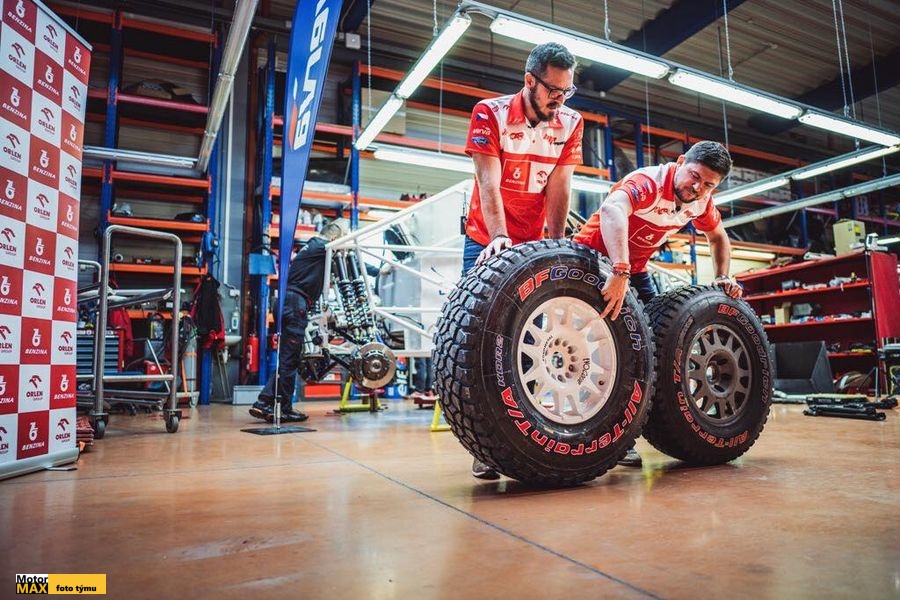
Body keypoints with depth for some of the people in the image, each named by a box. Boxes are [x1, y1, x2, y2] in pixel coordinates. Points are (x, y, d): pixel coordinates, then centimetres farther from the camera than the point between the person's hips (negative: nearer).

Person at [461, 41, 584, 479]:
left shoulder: (571, 123, 0)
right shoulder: (490, 113, -9)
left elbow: (558, 189, -7)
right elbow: (489, 183, -18)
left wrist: (555, 246, -16)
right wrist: (499, 237, -30)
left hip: (536, 243, 3)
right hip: (488, 242, -2)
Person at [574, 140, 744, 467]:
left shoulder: (701, 201, -3)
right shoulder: (648, 183, -27)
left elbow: (718, 237, 17)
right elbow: (611, 209, -49)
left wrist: (722, 278, 1)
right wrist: (619, 272, -59)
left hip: (635, 268, 8)